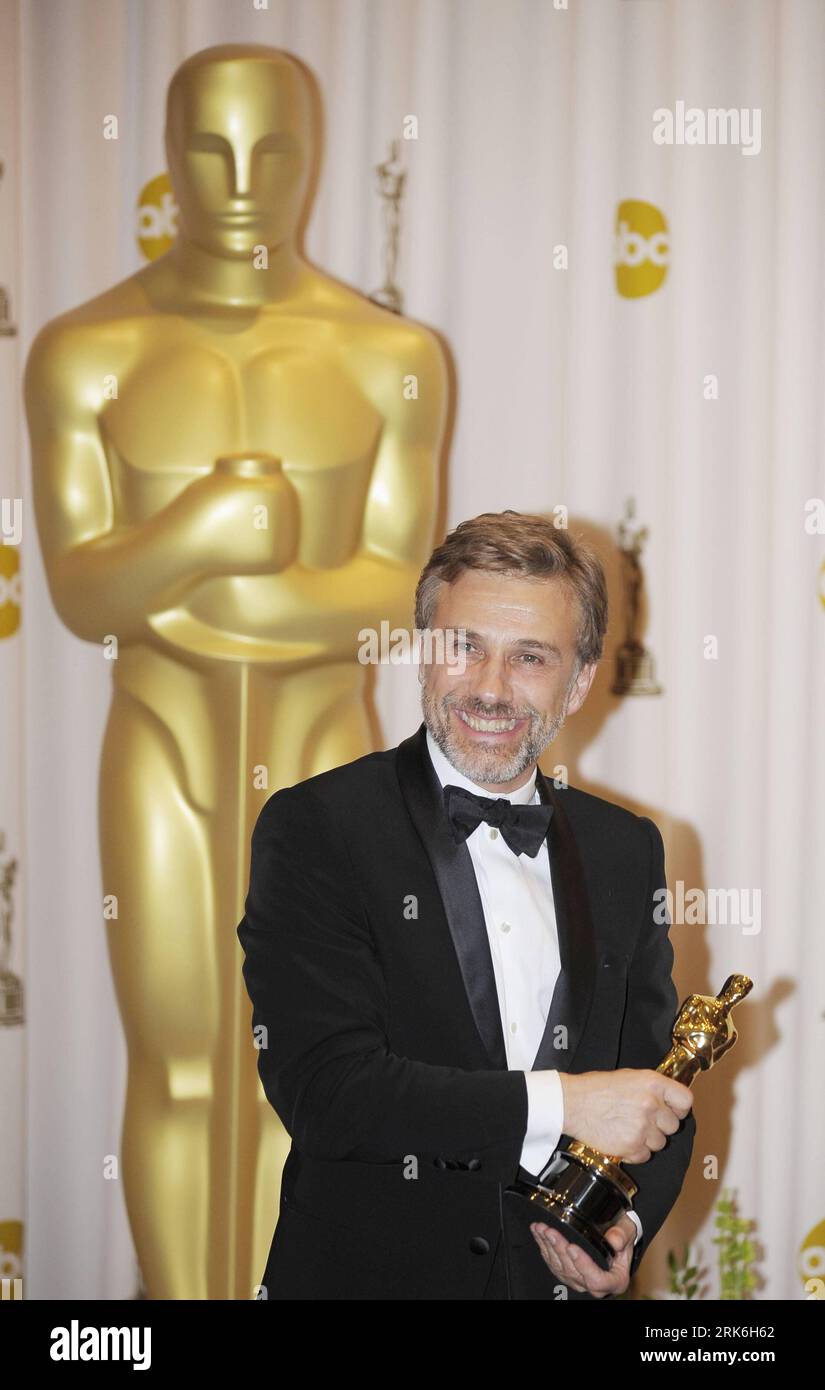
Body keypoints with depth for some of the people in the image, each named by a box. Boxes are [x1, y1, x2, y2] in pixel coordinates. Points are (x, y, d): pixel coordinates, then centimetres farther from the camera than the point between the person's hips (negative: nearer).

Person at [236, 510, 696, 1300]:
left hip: (561, 1280, 4)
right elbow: (320, 1086, -19)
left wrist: (626, 1230, -9)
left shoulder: (627, 849, 5)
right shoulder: (315, 828, -10)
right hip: (365, 1273, -4)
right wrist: (560, 1104, -21)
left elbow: (656, 1082, 10)